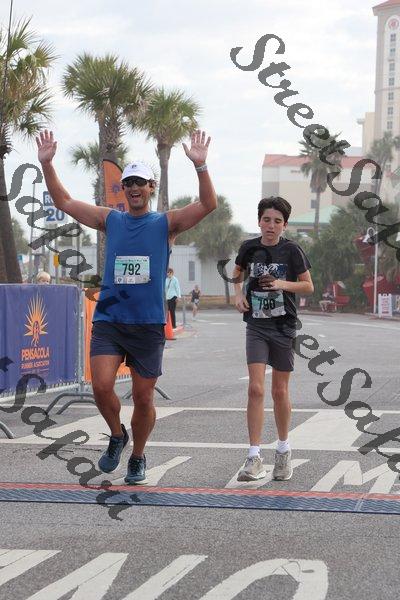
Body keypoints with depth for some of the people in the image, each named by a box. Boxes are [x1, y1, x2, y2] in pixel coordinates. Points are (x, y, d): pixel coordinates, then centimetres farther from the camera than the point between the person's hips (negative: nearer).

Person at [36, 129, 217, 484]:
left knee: (143, 398, 4)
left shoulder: (166, 224, 2)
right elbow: (63, 201, 11)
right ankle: (117, 435, 15)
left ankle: (138, 456, 27)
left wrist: (200, 166, -24)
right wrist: (47, 164, -1)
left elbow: (208, 204, -10)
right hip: (108, 320, 1)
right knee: (102, 386, -14)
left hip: (149, 325, -1)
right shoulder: (109, 220, 9)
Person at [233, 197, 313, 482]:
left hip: (284, 327, -1)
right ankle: (255, 458, -9)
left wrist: (284, 284, -17)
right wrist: (239, 293, 2)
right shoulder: (250, 248, 0)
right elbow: (238, 273, 20)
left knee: (280, 391, 8)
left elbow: (309, 286, 0)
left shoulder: (292, 251, -7)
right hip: (256, 326, 1)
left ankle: (284, 450, 27)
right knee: (256, 388, -11)